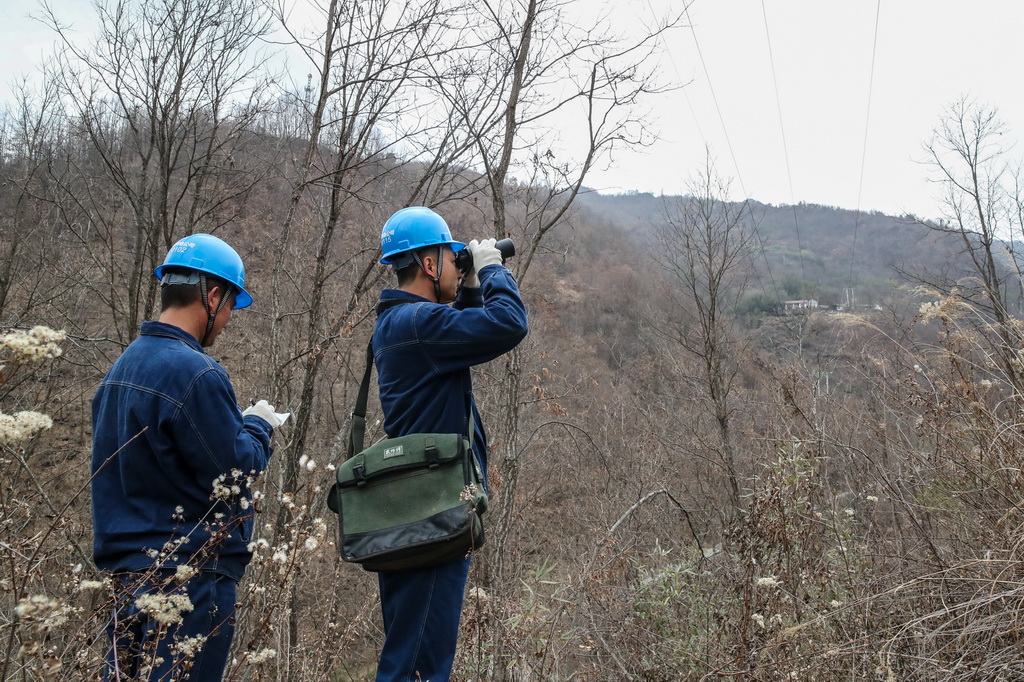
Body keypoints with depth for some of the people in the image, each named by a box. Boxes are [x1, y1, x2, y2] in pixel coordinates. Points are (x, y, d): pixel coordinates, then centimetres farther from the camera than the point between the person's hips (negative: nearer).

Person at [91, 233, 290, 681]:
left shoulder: (124, 365, 10)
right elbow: (236, 472, -17)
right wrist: (259, 426, 1)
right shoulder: (196, 373, -19)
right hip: (190, 576, -9)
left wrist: (241, 424, 14)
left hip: (130, 570, 9)